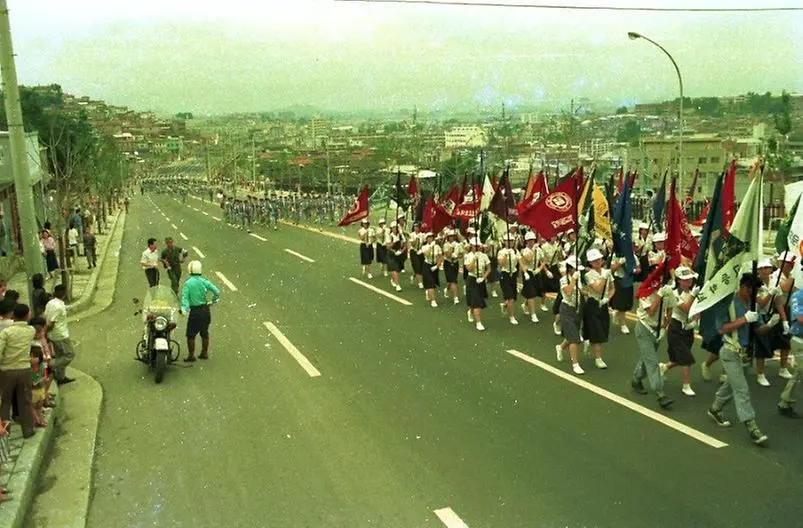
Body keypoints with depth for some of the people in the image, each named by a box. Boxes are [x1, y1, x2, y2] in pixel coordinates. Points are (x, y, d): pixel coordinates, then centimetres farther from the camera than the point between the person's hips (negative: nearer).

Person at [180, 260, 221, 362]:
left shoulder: (187, 283, -11)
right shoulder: (205, 281, -4)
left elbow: (185, 297, -17)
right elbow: (217, 291, -6)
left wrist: (184, 308, -20)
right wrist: (214, 300, 11)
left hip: (194, 311, -4)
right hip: (205, 310, 4)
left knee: (191, 335, 7)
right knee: (205, 333, 17)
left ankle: (191, 355, 10)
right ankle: (204, 353, 26)